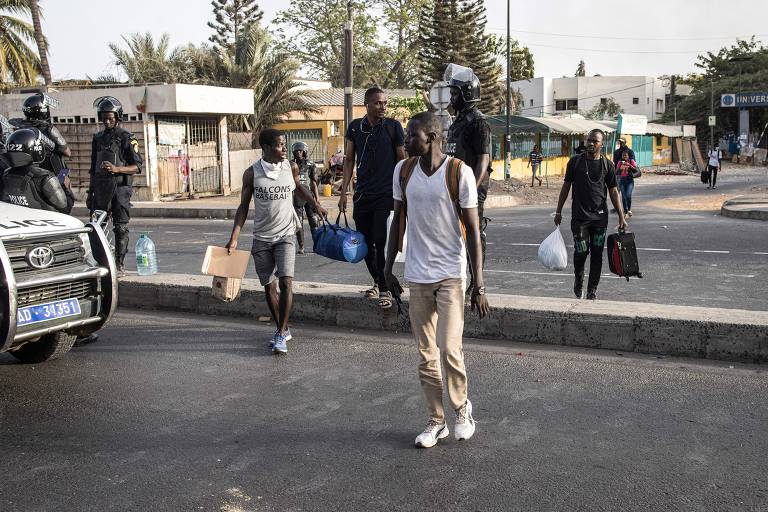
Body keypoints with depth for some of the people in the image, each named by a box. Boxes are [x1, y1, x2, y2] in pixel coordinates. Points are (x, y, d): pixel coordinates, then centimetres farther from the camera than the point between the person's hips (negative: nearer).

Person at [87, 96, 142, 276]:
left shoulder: (126, 138, -3)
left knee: (121, 228, -3)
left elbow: (137, 167, -8)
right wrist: (90, 193, 18)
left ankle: (120, 265, 1)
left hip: (120, 188, -6)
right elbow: (93, 168, 21)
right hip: (100, 189, 6)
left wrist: (116, 169, -24)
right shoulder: (98, 138, 16)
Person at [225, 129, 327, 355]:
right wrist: (234, 239, -6)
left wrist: (316, 205, 15)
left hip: (285, 235, 0)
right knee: (269, 286, 5)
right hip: (261, 238, 0)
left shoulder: (291, 167, 0)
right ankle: (282, 329, 23)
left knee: (286, 282, -15)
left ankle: (281, 334, -9)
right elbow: (243, 207, 0)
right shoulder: (252, 173, -5)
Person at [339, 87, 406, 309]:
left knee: (381, 242, -10)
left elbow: (402, 161, 2)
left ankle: (385, 290, -1)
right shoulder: (355, 127, 6)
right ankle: (377, 282, 26)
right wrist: (344, 191, 8)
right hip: (362, 195, 4)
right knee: (365, 243, 8)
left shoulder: (393, 126, -2)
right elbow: (349, 160, 13)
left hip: (386, 195, -4)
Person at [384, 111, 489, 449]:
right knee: (426, 355, 8)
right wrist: (388, 268, 11)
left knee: (449, 348, -11)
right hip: (417, 276, 5)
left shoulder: (459, 173, -12)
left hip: (450, 275, -4)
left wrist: (479, 286, -12)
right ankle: (436, 420, 21)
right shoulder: (403, 171, 2)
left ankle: (462, 408, 15)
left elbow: (473, 231, -10)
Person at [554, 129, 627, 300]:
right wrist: (558, 211, 6)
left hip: (600, 216, 1)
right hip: (579, 216, -1)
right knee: (581, 251, -7)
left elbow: (613, 191, 6)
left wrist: (621, 217, 2)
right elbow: (566, 186, 8)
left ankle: (592, 289, 15)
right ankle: (578, 280, 21)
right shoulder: (575, 162, 2)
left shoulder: (607, 165, 4)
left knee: (597, 253, 3)